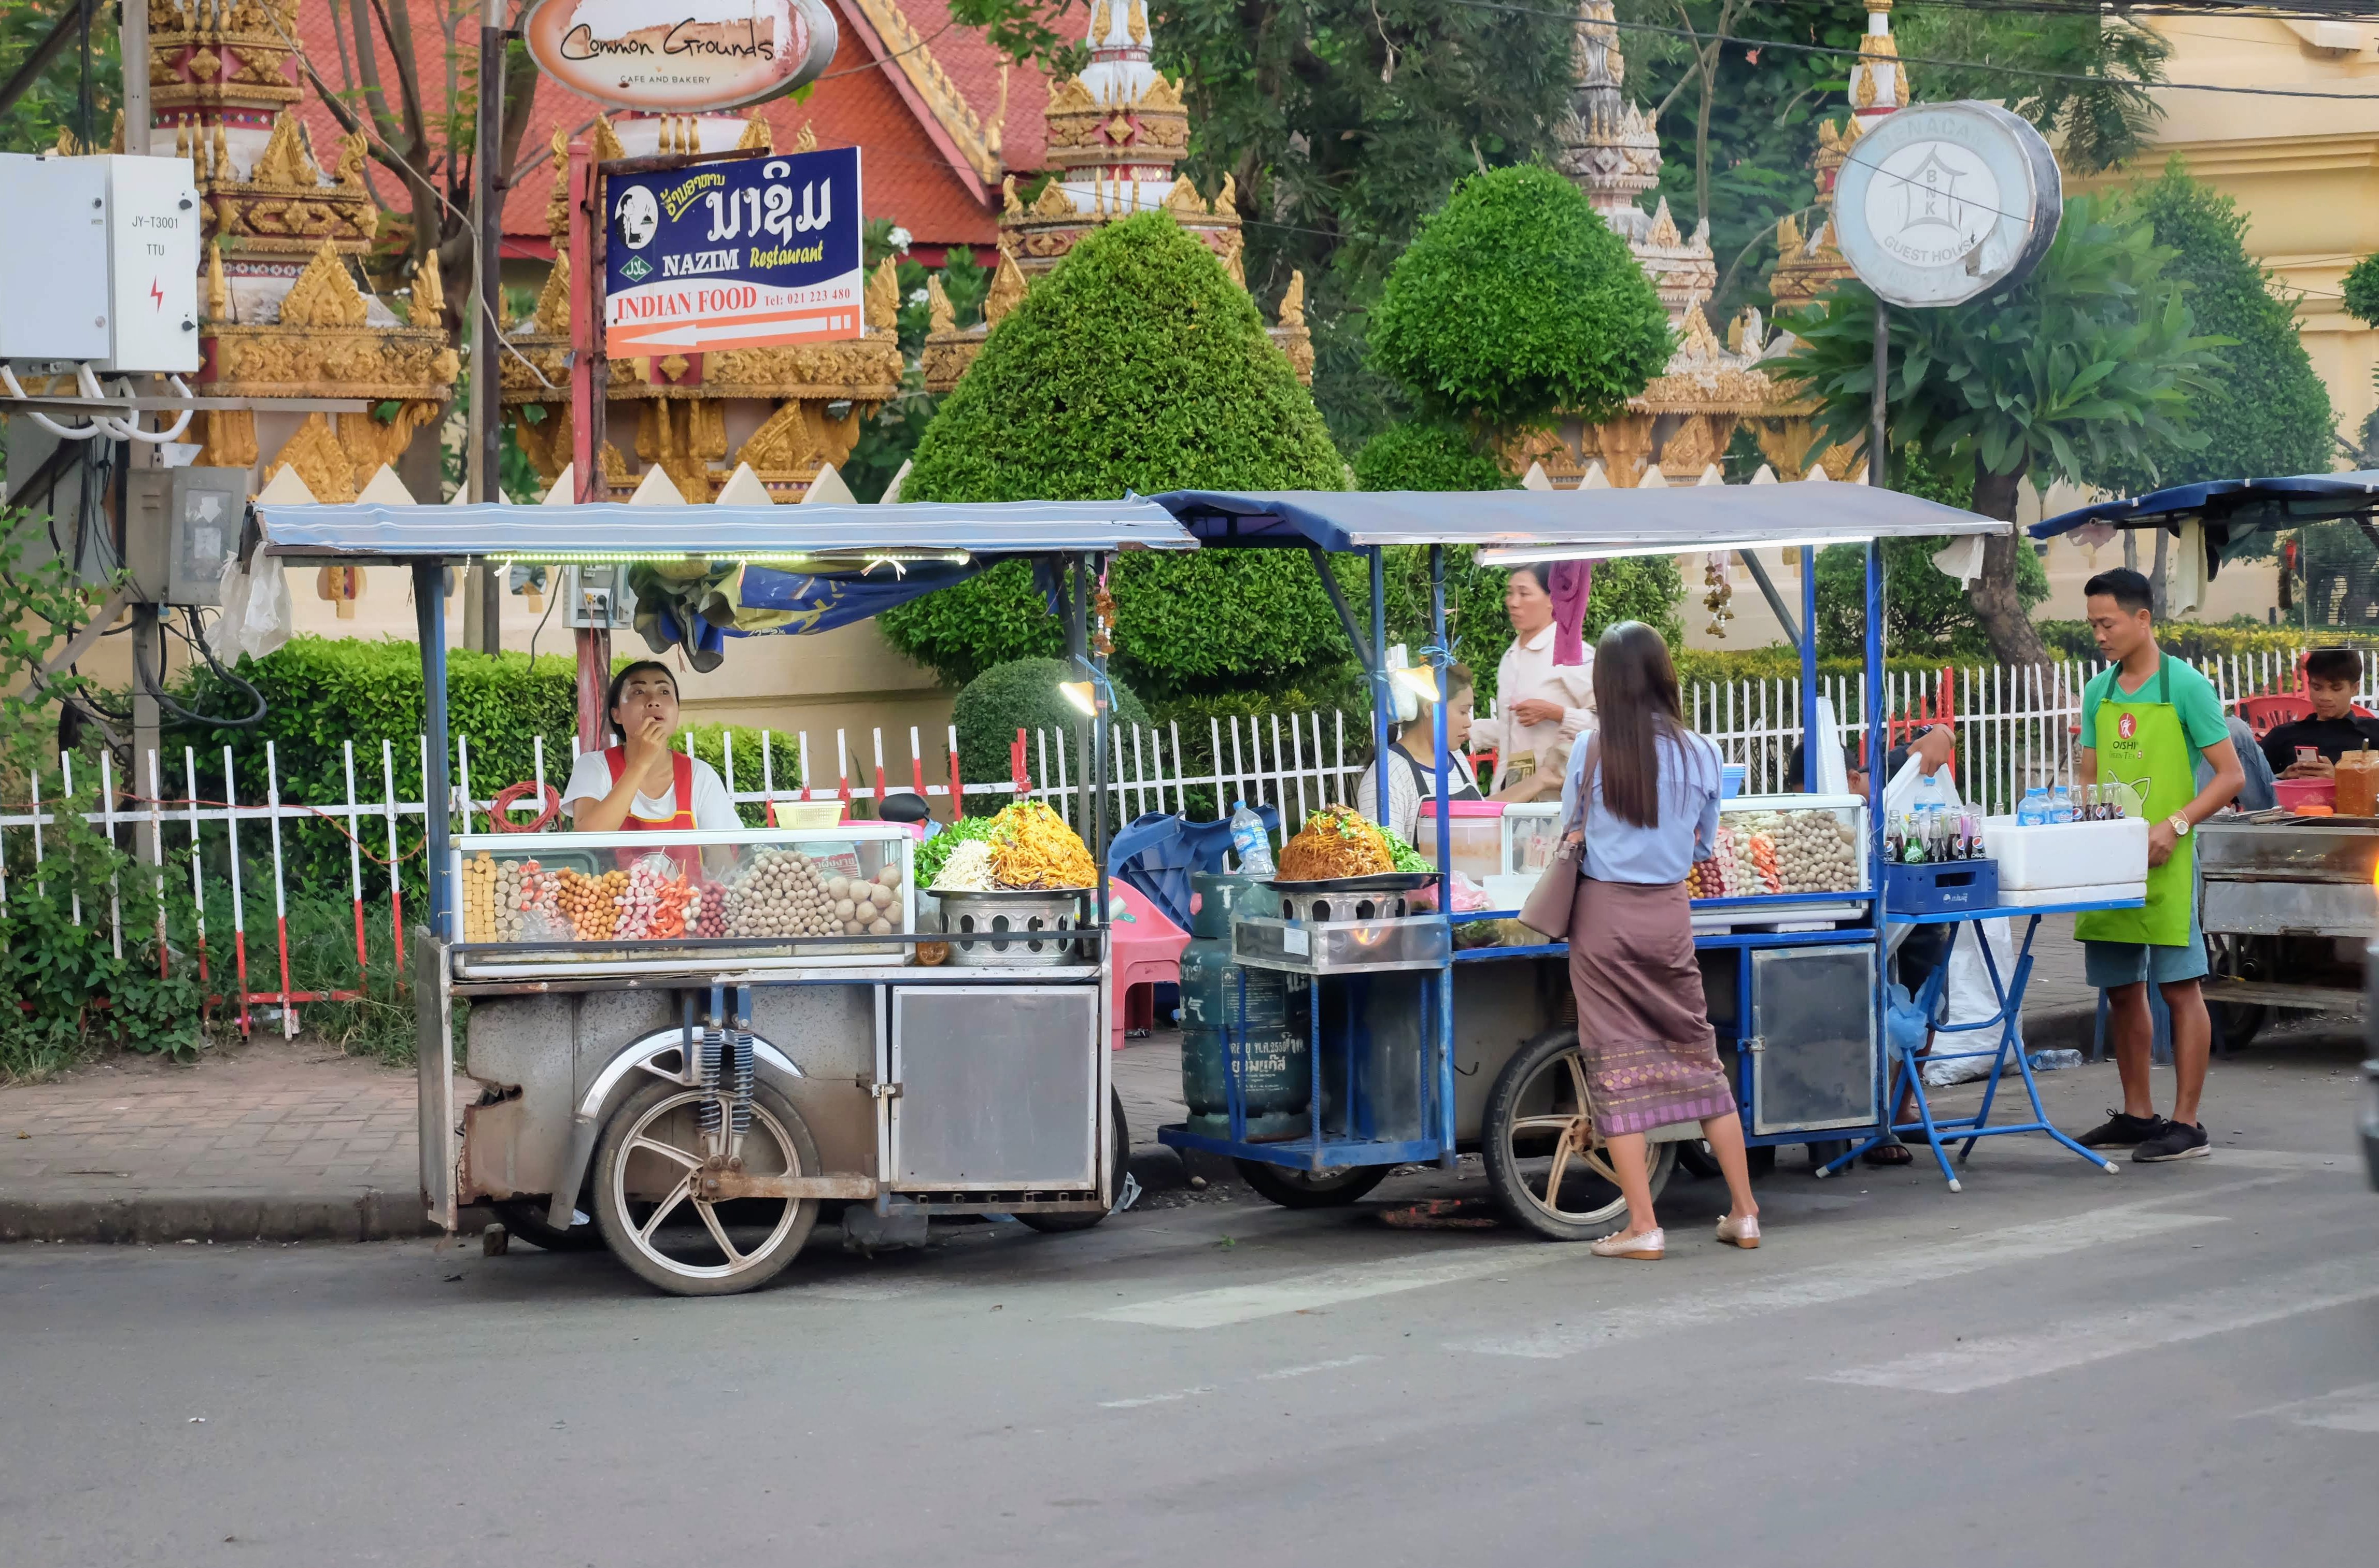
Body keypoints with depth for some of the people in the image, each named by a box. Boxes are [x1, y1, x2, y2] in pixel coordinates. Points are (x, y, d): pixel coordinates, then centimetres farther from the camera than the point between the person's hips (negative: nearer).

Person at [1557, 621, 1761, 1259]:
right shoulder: (1699, 754, -4)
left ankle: (1642, 1225, -1)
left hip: (1603, 914, -2)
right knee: (1698, 1056, 13)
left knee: (1616, 1065, 2)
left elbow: (1568, 835, 4)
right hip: (1669, 914, 2)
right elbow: (1704, 846, 7)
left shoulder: (1591, 754, -9)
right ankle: (1744, 1213, 16)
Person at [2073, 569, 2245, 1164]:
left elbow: (2230, 774, -8)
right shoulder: (2099, 691, 12)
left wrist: (2175, 825, -18)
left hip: (2163, 864, -7)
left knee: (2179, 987, -5)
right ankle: (2136, 1115, 22)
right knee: (2122, 990, 11)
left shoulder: (2185, 686, -6)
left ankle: (2187, 1125, -4)